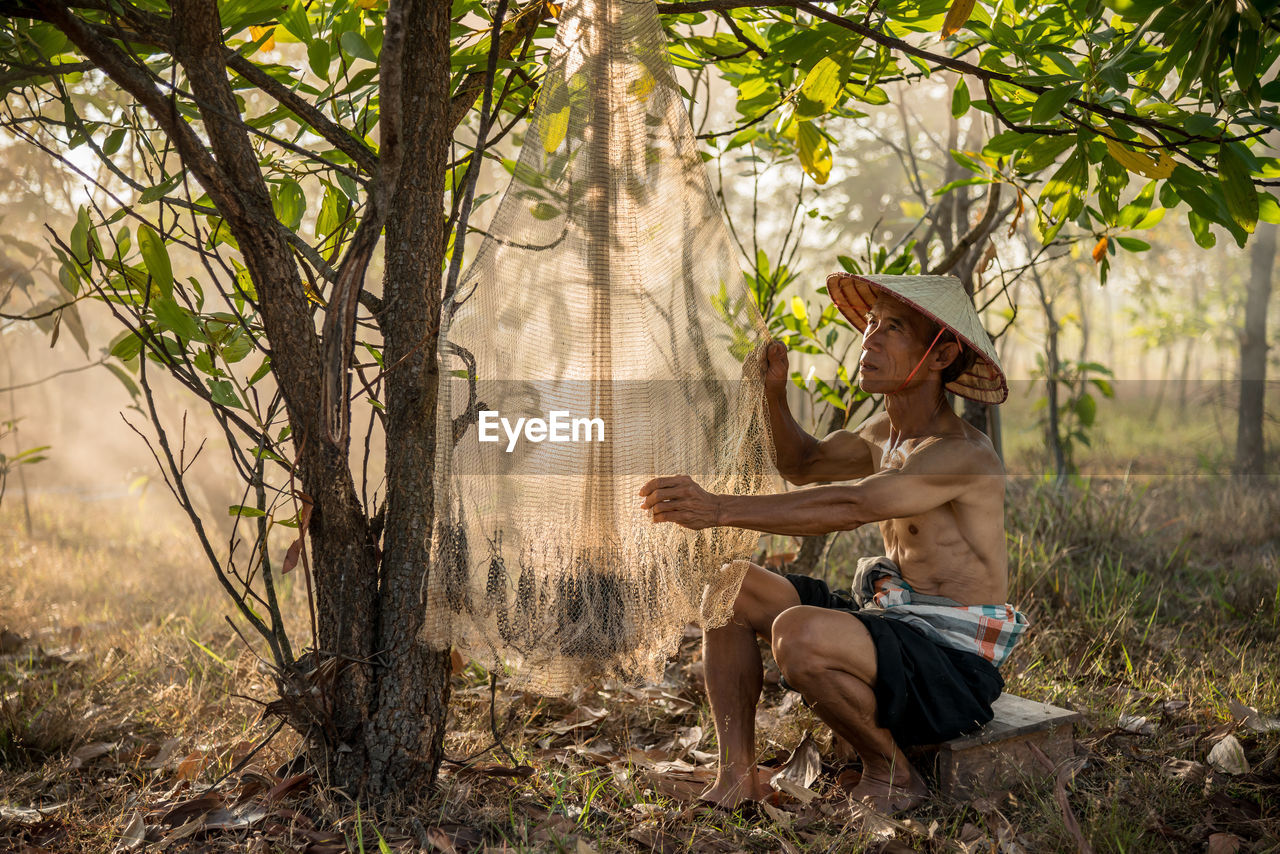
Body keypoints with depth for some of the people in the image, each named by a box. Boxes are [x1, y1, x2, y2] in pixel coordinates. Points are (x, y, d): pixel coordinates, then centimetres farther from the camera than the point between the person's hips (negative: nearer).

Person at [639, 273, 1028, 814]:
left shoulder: (962, 454, -19)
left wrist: (719, 510, -38)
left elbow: (849, 507, -34)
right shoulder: (885, 430, 10)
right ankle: (737, 775, 5)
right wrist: (773, 392, 8)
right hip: (892, 623, 9)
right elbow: (803, 464, 26)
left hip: (953, 665, -9)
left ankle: (891, 773, -8)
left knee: (800, 632, -36)